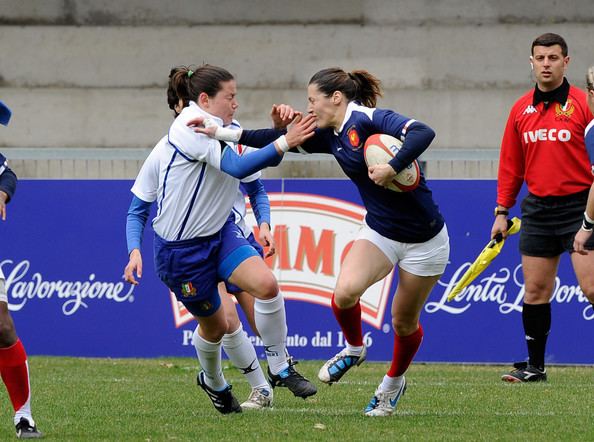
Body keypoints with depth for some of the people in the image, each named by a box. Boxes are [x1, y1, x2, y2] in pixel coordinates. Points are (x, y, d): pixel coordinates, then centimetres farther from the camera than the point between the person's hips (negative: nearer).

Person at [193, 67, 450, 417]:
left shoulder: (370, 120, -20)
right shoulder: (331, 137, 3)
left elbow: (423, 133, -34)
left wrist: (392, 168, -39)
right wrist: (221, 133, -2)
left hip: (424, 240, -5)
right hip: (380, 233, 6)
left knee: (405, 321, 7)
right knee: (346, 291, -22)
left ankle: (394, 383, 35)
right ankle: (354, 350, 7)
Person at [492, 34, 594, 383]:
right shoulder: (521, 110, 9)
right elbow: (511, 164, 15)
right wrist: (502, 210, 12)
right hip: (537, 208, 5)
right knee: (535, 289, 5)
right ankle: (535, 366, 13)